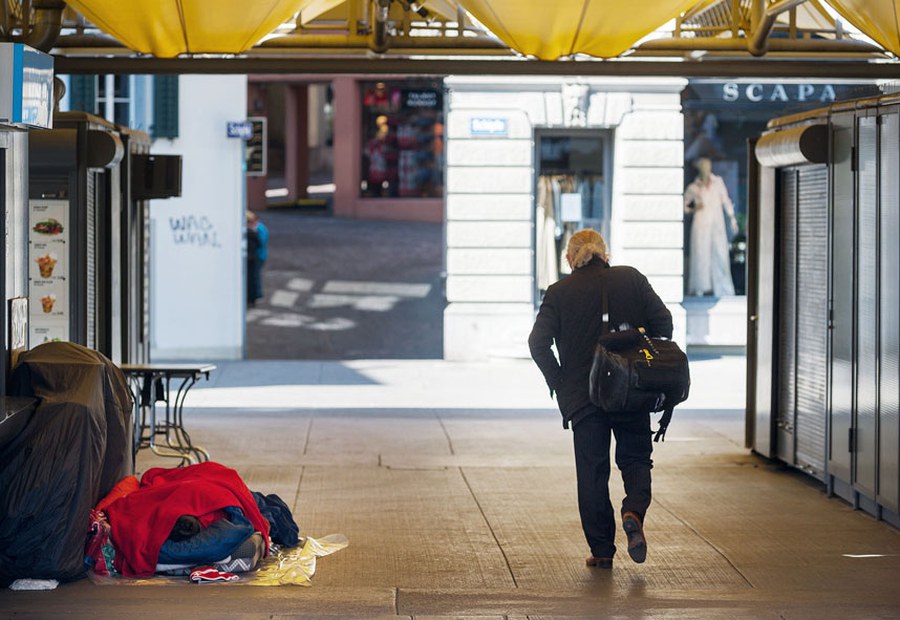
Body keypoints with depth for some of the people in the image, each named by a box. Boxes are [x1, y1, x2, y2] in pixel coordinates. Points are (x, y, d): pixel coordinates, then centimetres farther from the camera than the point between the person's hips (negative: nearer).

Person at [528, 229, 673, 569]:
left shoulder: (559, 292, -1)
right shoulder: (632, 279, 2)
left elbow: (538, 343, -8)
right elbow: (663, 323, -2)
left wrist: (558, 382, 3)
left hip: (582, 396, -1)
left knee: (592, 472, 7)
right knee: (635, 458, 15)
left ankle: (602, 550, 8)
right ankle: (634, 510, -14)